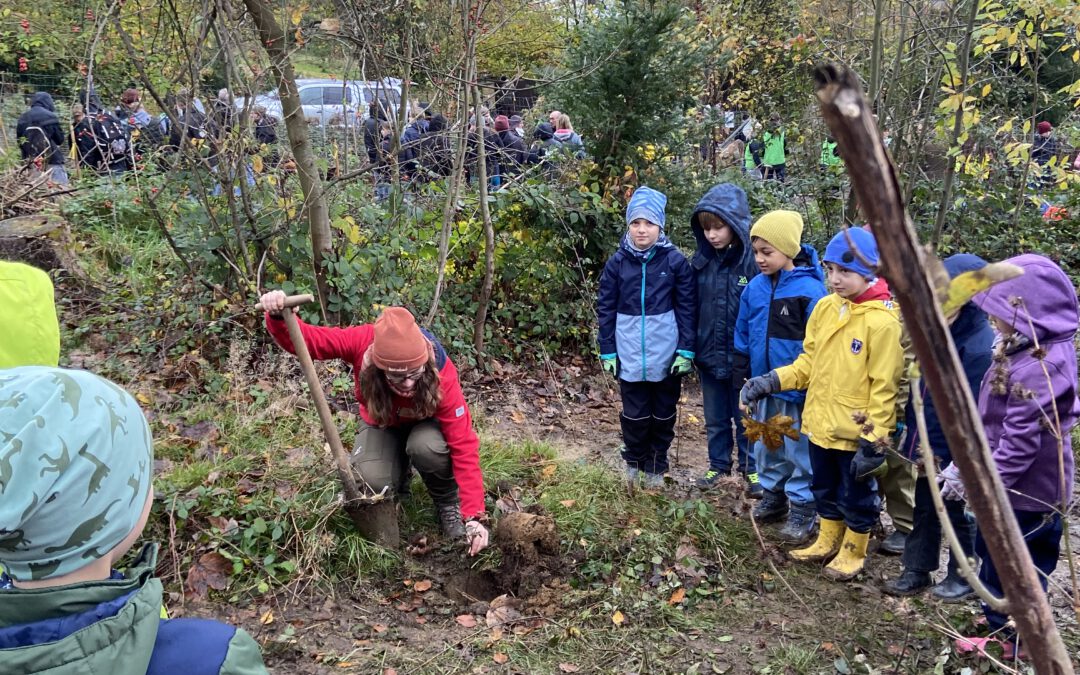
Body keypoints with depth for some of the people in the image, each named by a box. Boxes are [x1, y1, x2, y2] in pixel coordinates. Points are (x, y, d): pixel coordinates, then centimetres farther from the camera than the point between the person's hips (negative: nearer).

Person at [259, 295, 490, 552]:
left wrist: (474, 516, -39)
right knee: (374, 482, -26)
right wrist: (278, 318, -51)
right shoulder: (363, 342, -36)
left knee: (426, 446, -36)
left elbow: (463, 445, -36)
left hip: (426, 424, -1)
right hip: (382, 424, 2)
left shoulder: (441, 375, -38)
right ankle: (398, 468, 12)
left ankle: (449, 503, -6)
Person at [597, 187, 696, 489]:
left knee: (663, 414, 12)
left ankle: (656, 466, 29)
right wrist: (607, 351, 0)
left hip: (667, 353, 0)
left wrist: (686, 350, -7)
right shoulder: (617, 262, -2)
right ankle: (633, 462, 31)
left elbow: (687, 308, -3)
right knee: (634, 414, 9)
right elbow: (605, 308, 3)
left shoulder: (675, 261, -6)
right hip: (630, 354, 0)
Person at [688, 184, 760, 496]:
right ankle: (718, 464, 34)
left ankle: (751, 468, 28)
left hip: (742, 356, -4)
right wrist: (688, 348, 4)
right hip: (709, 355, 4)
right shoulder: (701, 260, 0)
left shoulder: (753, 260, -14)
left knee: (746, 417, 13)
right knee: (715, 418, 18)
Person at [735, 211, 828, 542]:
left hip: (796, 390, -6)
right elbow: (743, 336, 10)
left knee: (799, 450, 7)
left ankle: (803, 509, 20)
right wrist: (742, 376, 10)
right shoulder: (755, 287, 1)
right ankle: (773, 496, 37)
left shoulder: (810, 290, -17)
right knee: (765, 446, 19)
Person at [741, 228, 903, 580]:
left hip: (855, 431, -6)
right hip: (820, 423, 6)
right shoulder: (825, 307, 1)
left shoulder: (882, 321, -18)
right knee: (825, 488, 22)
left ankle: (853, 551, 33)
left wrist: (873, 440, -17)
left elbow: (883, 387, -17)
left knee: (856, 495, 13)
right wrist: (772, 381, -4)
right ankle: (828, 541, 41)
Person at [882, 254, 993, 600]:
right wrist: (912, 432, 14)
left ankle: (963, 576, 31)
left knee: (959, 514, 12)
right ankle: (917, 571, 33)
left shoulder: (981, 347, -24)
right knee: (923, 509, 19)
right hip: (926, 447, 8)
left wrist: (957, 462, -22)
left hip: (954, 455, -8)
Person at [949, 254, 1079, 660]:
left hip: (1025, 492, -10)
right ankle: (999, 627, 45)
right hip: (1009, 487, 10)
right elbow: (993, 423, 12)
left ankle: (1013, 647, 27)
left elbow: (1020, 443, -27)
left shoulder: (1039, 367, -29)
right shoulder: (1022, 351, 4)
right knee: (993, 559, 26)